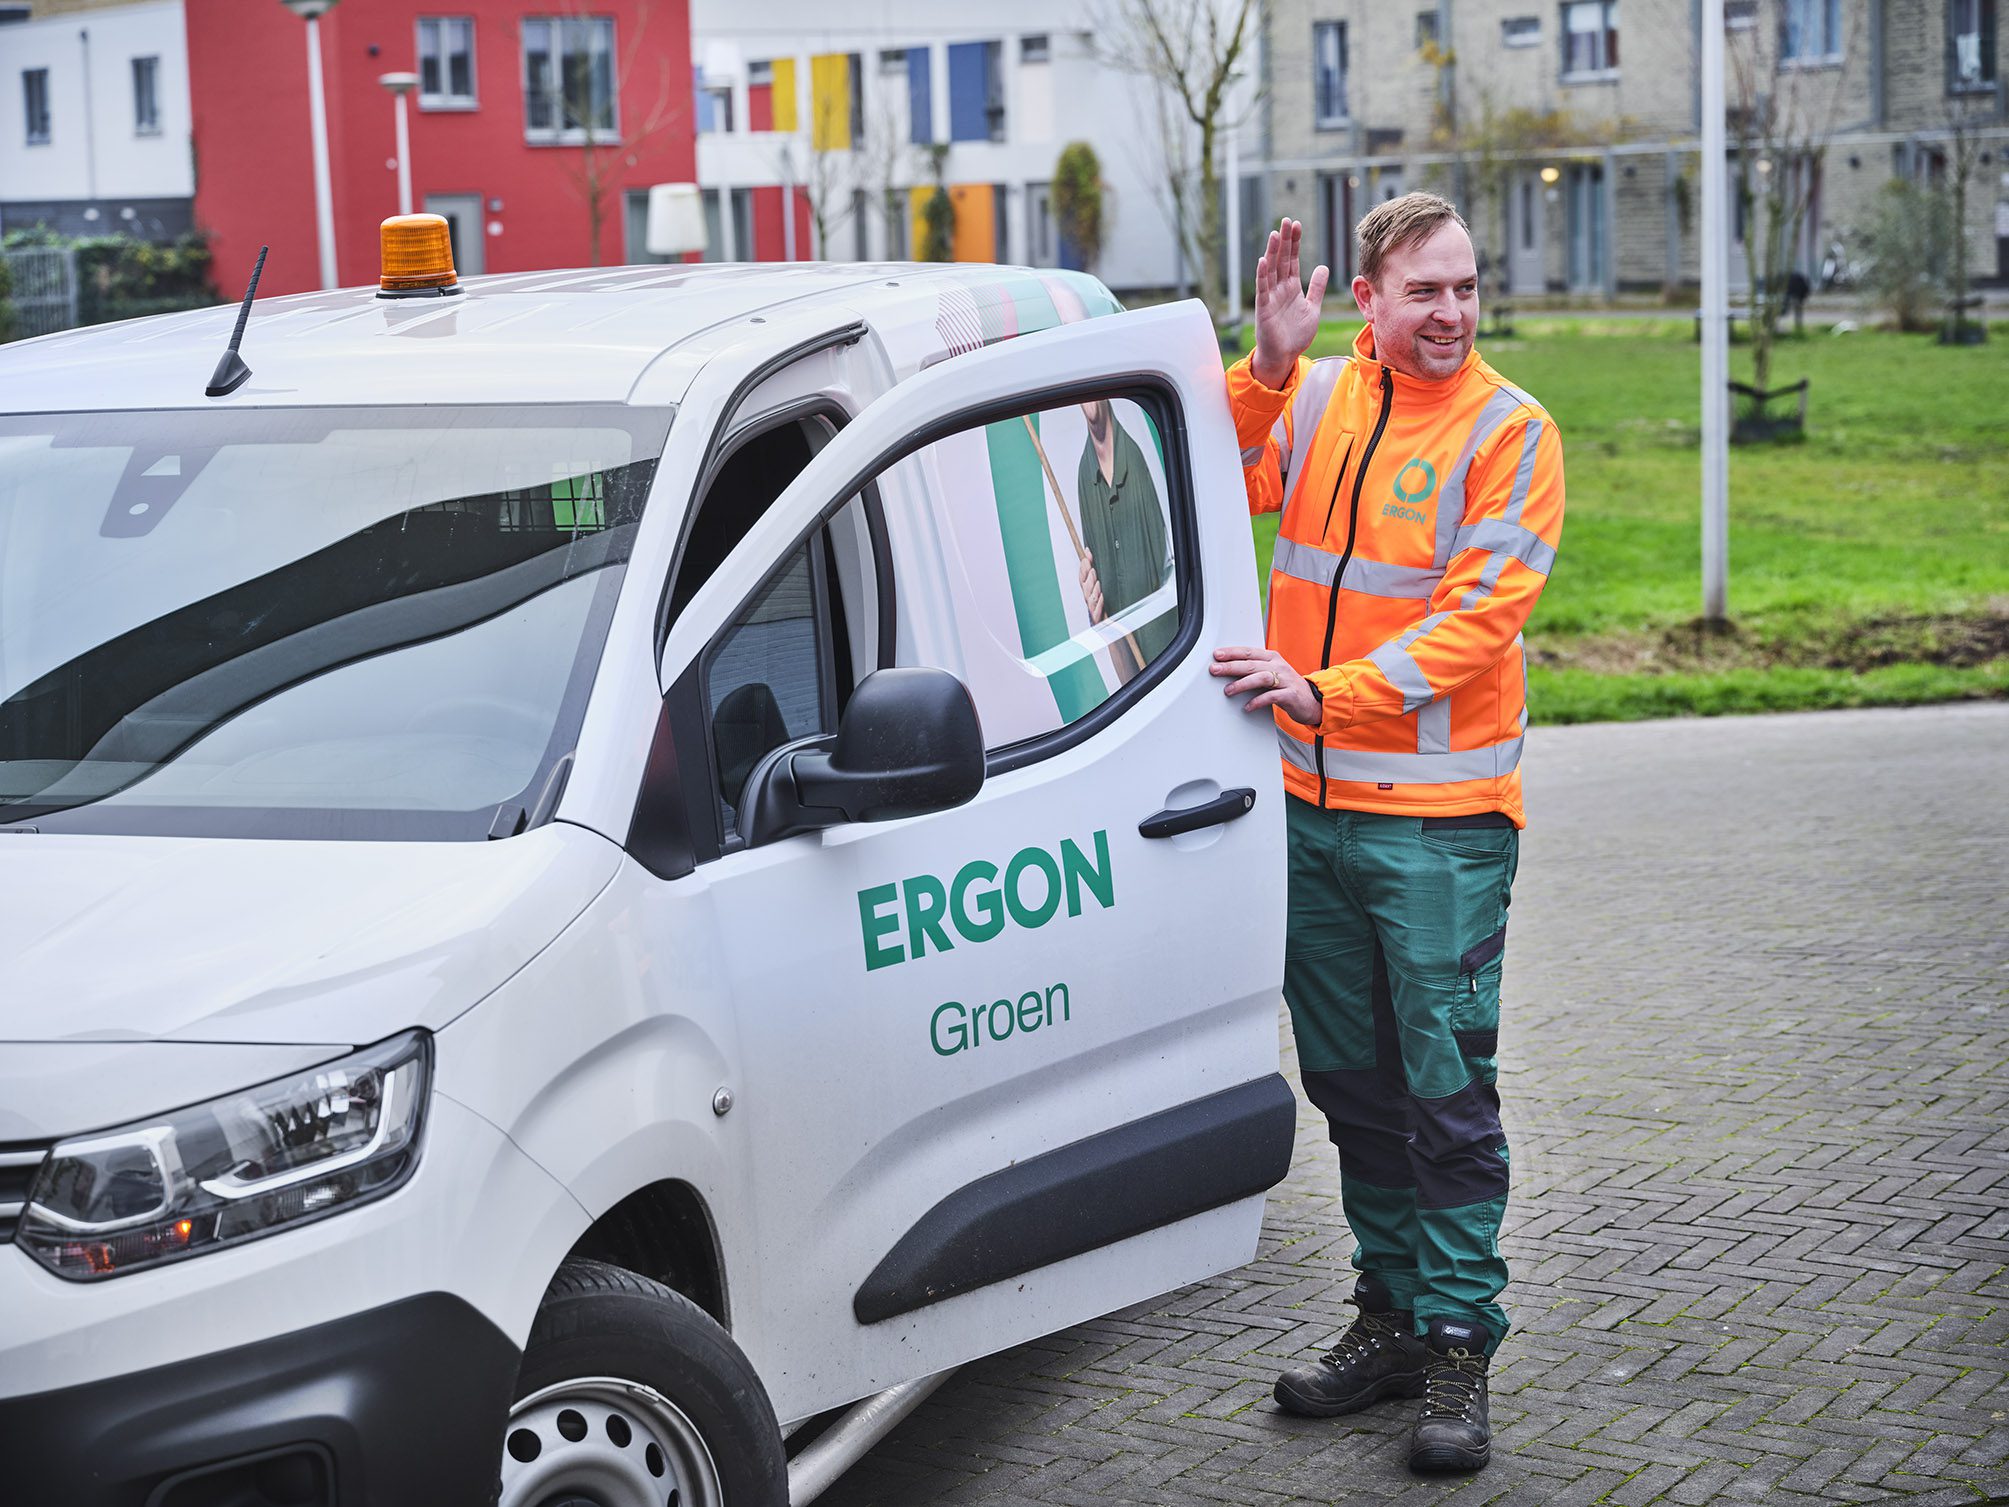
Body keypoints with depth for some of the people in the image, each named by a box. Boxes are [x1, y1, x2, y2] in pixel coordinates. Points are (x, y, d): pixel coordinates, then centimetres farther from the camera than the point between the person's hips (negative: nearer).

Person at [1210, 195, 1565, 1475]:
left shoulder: (1510, 432, -7)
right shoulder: (1314, 399, 6)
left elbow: (1478, 614, -14)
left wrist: (1326, 694, -22)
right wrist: (1268, 367, -17)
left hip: (1439, 815, -5)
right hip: (1311, 802, 5)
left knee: (1447, 1090, -1)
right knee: (1351, 1079, 13)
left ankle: (1460, 1343, 8)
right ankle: (1391, 1315, 26)